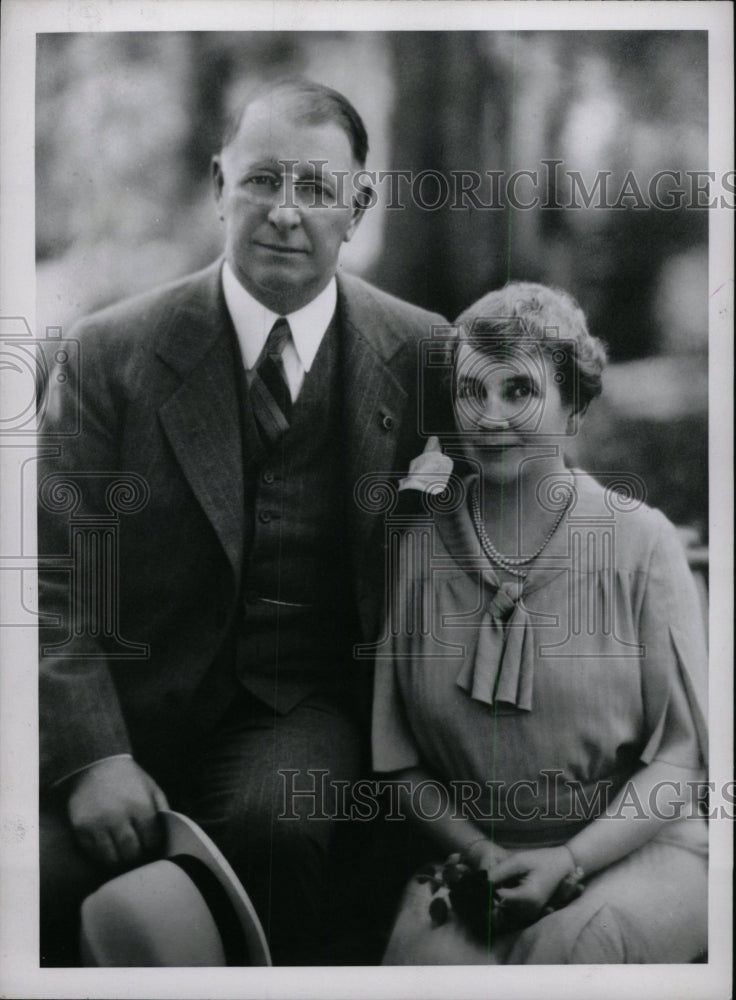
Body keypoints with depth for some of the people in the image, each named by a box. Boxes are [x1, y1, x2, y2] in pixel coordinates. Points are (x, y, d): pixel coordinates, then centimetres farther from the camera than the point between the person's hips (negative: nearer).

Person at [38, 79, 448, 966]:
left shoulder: (422, 357, 2)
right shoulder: (110, 354, 0)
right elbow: (51, 573, -3)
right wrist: (90, 755, -16)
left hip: (306, 714, 0)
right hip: (130, 705, 0)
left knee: (281, 826, -31)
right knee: (33, 877, -24)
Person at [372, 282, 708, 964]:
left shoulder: (639, 542, -3)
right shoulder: (416, 547, 1)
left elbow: (681, 754, -3)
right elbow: (397, 757, 5)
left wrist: (570, 860, -15)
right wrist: (483, 854, -9)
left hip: (635, 849, 0)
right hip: (471, 853, 1)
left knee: (575, 941, -31)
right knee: (427, 952, -29)